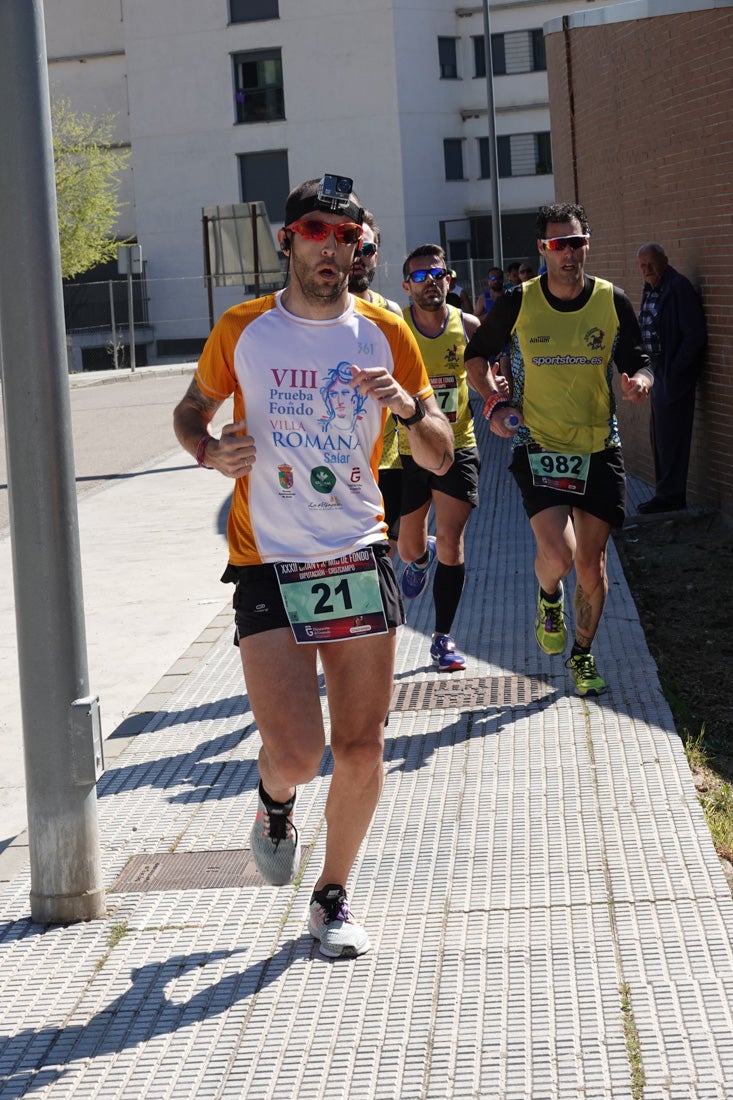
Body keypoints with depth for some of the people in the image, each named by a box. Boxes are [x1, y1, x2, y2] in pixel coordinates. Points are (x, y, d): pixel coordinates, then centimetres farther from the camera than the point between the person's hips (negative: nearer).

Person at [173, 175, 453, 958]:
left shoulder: (386, 333, 4)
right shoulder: (242, 331, 1)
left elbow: (440, 459, 7)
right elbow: (190, 411, 17)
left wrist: (408, 405, -14)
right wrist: (211, 451, -6)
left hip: (360, 559, 2)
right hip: (267, 564, -2)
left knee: (361, 752, 3)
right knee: (296, 754, -12)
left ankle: (332, 898, 25)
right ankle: (273, 807, 26)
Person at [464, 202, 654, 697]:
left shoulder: (613, 302, -2)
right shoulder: (519, 303, -5)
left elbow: (639, 361, 6)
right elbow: (476, 355, 10)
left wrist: (640, 380, -17)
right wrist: (494, 402, -6)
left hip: (599, 449, 2)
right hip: (539, 447, -2)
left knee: (591, 563, 5)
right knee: (558, 554, -18)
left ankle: (583, 655, 28)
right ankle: (549, 598, 18)